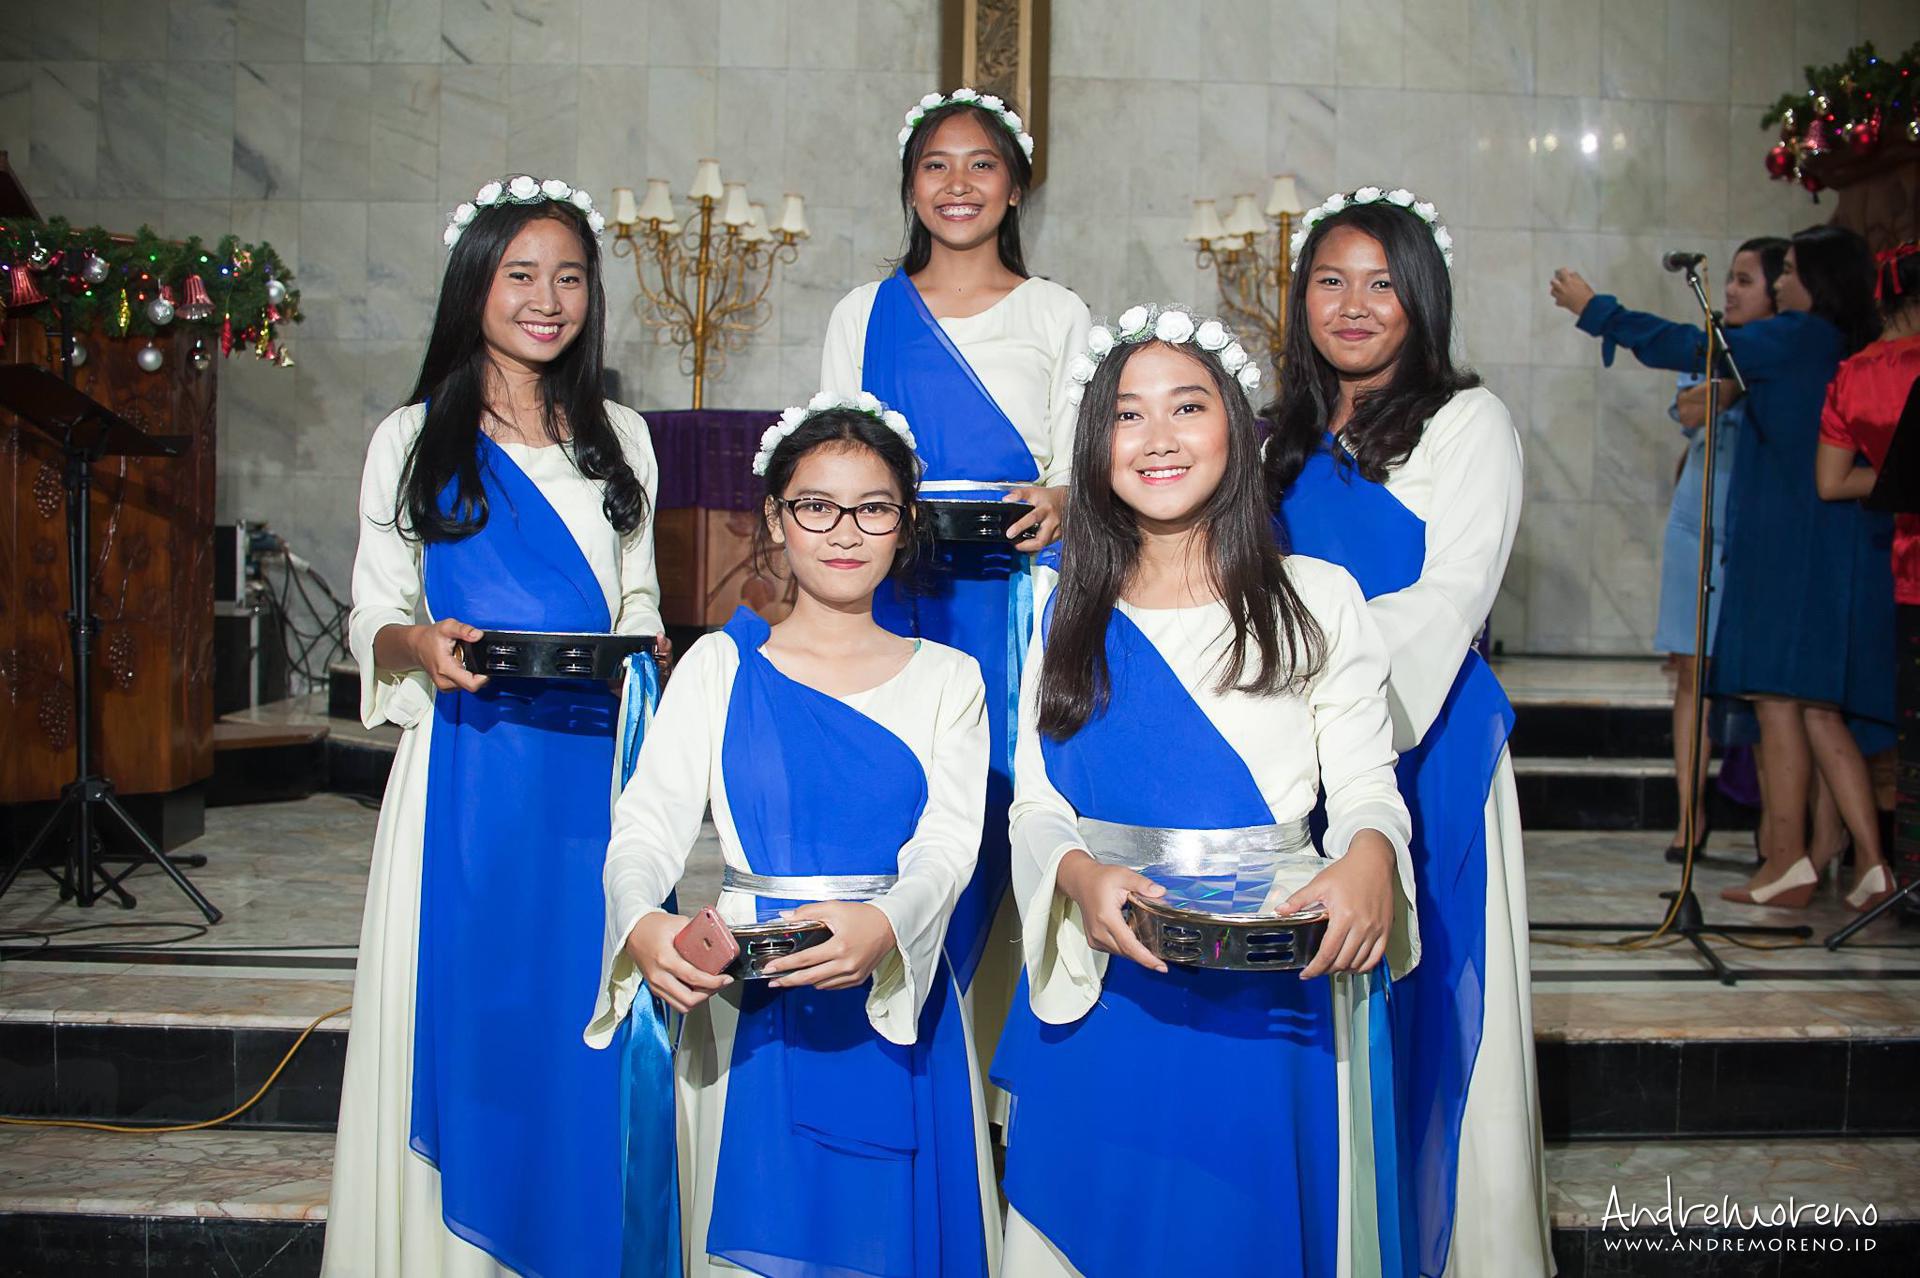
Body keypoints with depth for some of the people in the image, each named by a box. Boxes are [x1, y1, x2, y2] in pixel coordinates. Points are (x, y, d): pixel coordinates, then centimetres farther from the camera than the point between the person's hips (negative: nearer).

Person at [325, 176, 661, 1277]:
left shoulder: (621, 438, 13)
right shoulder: (413, 440, 6)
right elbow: (374, 622, 6)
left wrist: (643, 651, -4)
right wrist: (418, 645, -15)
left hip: (595, 766, 2)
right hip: (466, 771, -2)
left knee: (587, 1015, 3)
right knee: (468, 1005, 1)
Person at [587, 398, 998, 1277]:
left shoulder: (946, 678, 7)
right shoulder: (720, 666, 5)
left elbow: (948, 844, -6)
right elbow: (648, 819, -4)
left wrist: (882, 926, -28)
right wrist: (642, 924, -26)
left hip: (895, 1000, 1)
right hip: (747, 1004, 0)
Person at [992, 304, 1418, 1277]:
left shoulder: (1319, 600, 2)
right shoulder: (1066, 612, 8)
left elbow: (1366, 787, 0)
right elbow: (1034, 806, 5)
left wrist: (1368, 859, -24)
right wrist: (1082, 876, -17)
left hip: (1275, 1003, -1)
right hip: (1101, 998, 2)